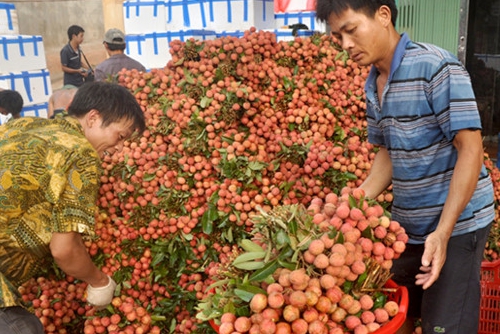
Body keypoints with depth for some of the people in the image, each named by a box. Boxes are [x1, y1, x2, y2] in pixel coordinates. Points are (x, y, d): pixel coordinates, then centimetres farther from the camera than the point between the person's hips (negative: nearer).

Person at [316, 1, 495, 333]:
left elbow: (471, 150, -19)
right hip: (407, 225, 7)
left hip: (456, 224, -7)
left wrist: (442, 232, -24)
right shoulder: (373, 84, 4)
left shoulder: (437, 67, -18)